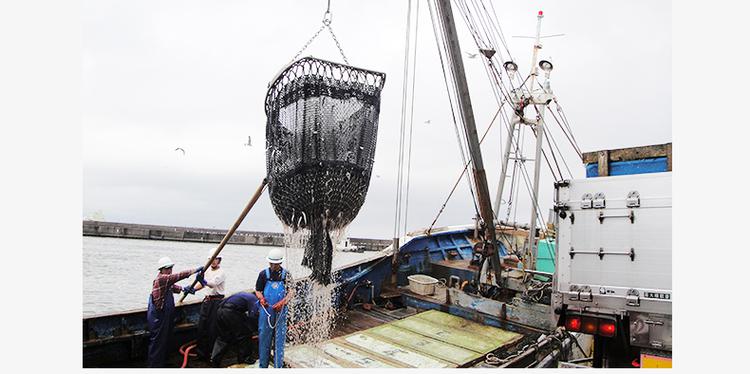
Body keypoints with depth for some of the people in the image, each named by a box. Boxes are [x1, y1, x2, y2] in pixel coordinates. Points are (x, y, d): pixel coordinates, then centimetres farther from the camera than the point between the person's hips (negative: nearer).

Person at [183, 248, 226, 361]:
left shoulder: (221, 272, -13)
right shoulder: (207, 270, 10)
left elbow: (212, 284, -29)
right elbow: (203, 284, 18)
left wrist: (204, 281, -47)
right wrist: (193, 289, 3)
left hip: (217, 301, -7)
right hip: (207, 300, 7)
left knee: (213, 327, -5)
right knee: (202, 325, 10)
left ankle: (212, 353, 5)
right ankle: (201, 351, 20)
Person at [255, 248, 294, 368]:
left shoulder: (286, 274, 0)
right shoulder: (264, 274, 1)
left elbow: (291, 292, -1)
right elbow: (258, 290, 7)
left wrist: (282, 302, -17)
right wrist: (261, 298, -15)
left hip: (280, 310, 0)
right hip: (266, 310, 0)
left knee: (280, 337, 4)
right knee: (264, 337, 6)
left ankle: (278, 365, 14)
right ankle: (263, 365, 19)